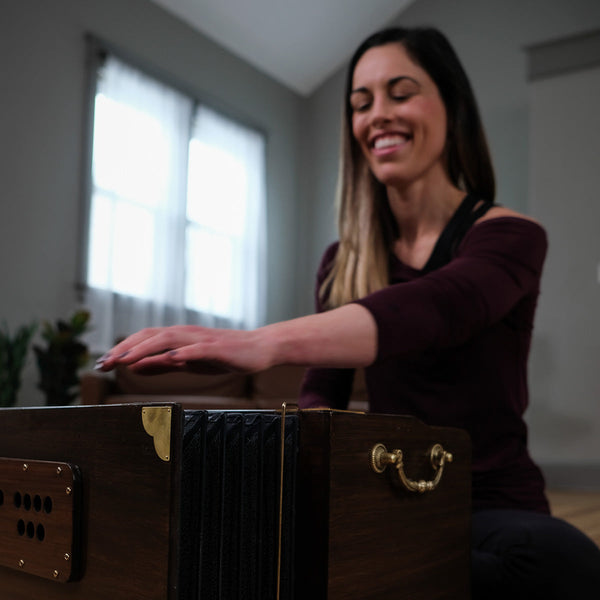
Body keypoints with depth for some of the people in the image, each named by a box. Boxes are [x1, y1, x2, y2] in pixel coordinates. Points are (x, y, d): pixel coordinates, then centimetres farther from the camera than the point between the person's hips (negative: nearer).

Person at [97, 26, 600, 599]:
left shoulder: (510, 235, -5)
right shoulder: (342, 263, 10)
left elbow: (434, 309, -28)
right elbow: (323, 391, 5)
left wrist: (265, 342, -45)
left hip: (492, 506, -1)